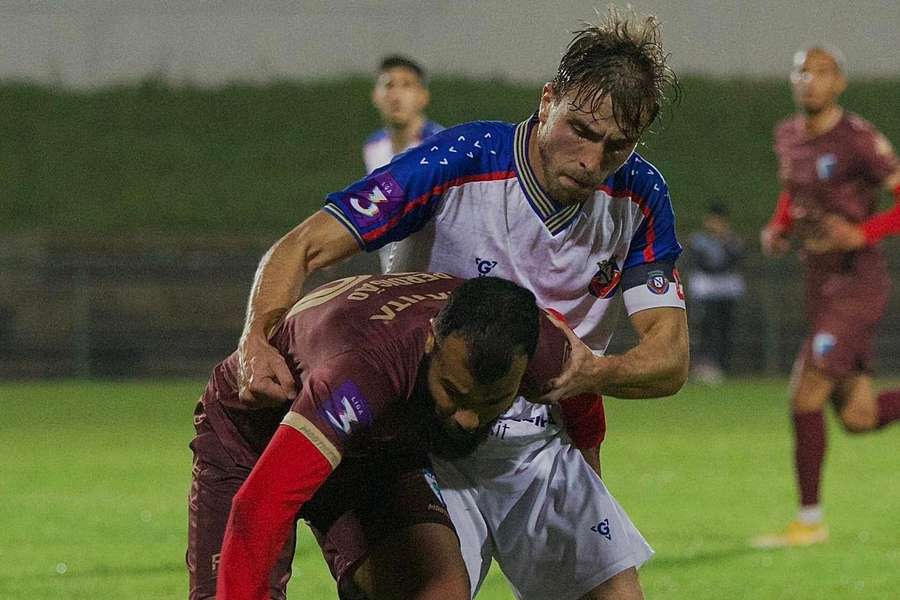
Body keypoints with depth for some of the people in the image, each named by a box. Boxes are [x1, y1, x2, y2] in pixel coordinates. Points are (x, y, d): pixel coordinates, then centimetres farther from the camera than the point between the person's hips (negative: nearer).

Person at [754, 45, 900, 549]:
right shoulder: (789, 136, 9)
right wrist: (777, 231, 9)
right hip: (822, 285, 8)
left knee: (805, 396, -13)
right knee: (857, 418, 7)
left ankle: (810, 520, -1)